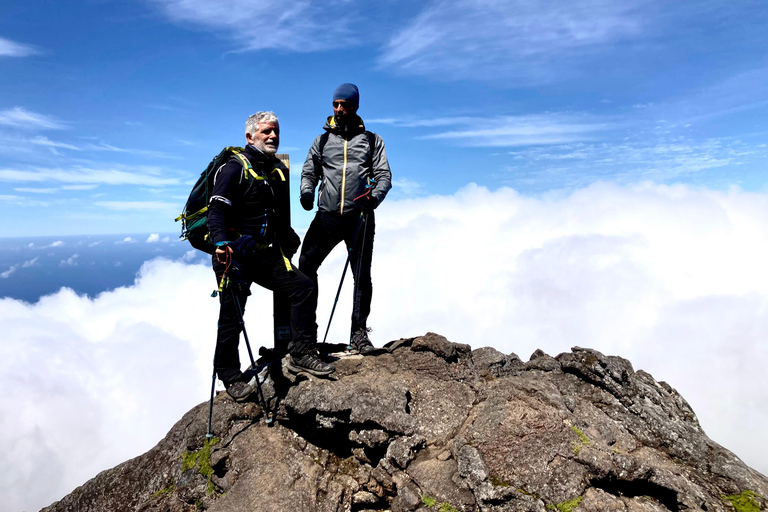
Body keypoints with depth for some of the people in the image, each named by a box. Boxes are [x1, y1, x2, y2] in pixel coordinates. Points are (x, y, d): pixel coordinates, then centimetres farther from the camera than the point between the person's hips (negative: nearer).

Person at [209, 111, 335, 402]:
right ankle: (231, 377, 17)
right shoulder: (235, 168, -7)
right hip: (235, 256, -7)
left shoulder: (276, 171, 17)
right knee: (232, 317, -1)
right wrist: (221, 242, -32)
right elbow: (217, 209, -18)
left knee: (303, 288, -3)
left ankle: (301, 354, 5)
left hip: (265, 255, 7)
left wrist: (291, 239, 25)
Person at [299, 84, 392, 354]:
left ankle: (359, 332, 12)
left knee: (362, 275, 0)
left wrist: (375, 195, -16)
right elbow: (309, 172, 16)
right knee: (305, 265, -4)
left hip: (360, 217, -1)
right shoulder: (322, 140, 17)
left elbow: (384, 176, 6)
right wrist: (306, 192, -7)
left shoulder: (372, 140, 13)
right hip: (327, 215, 2)